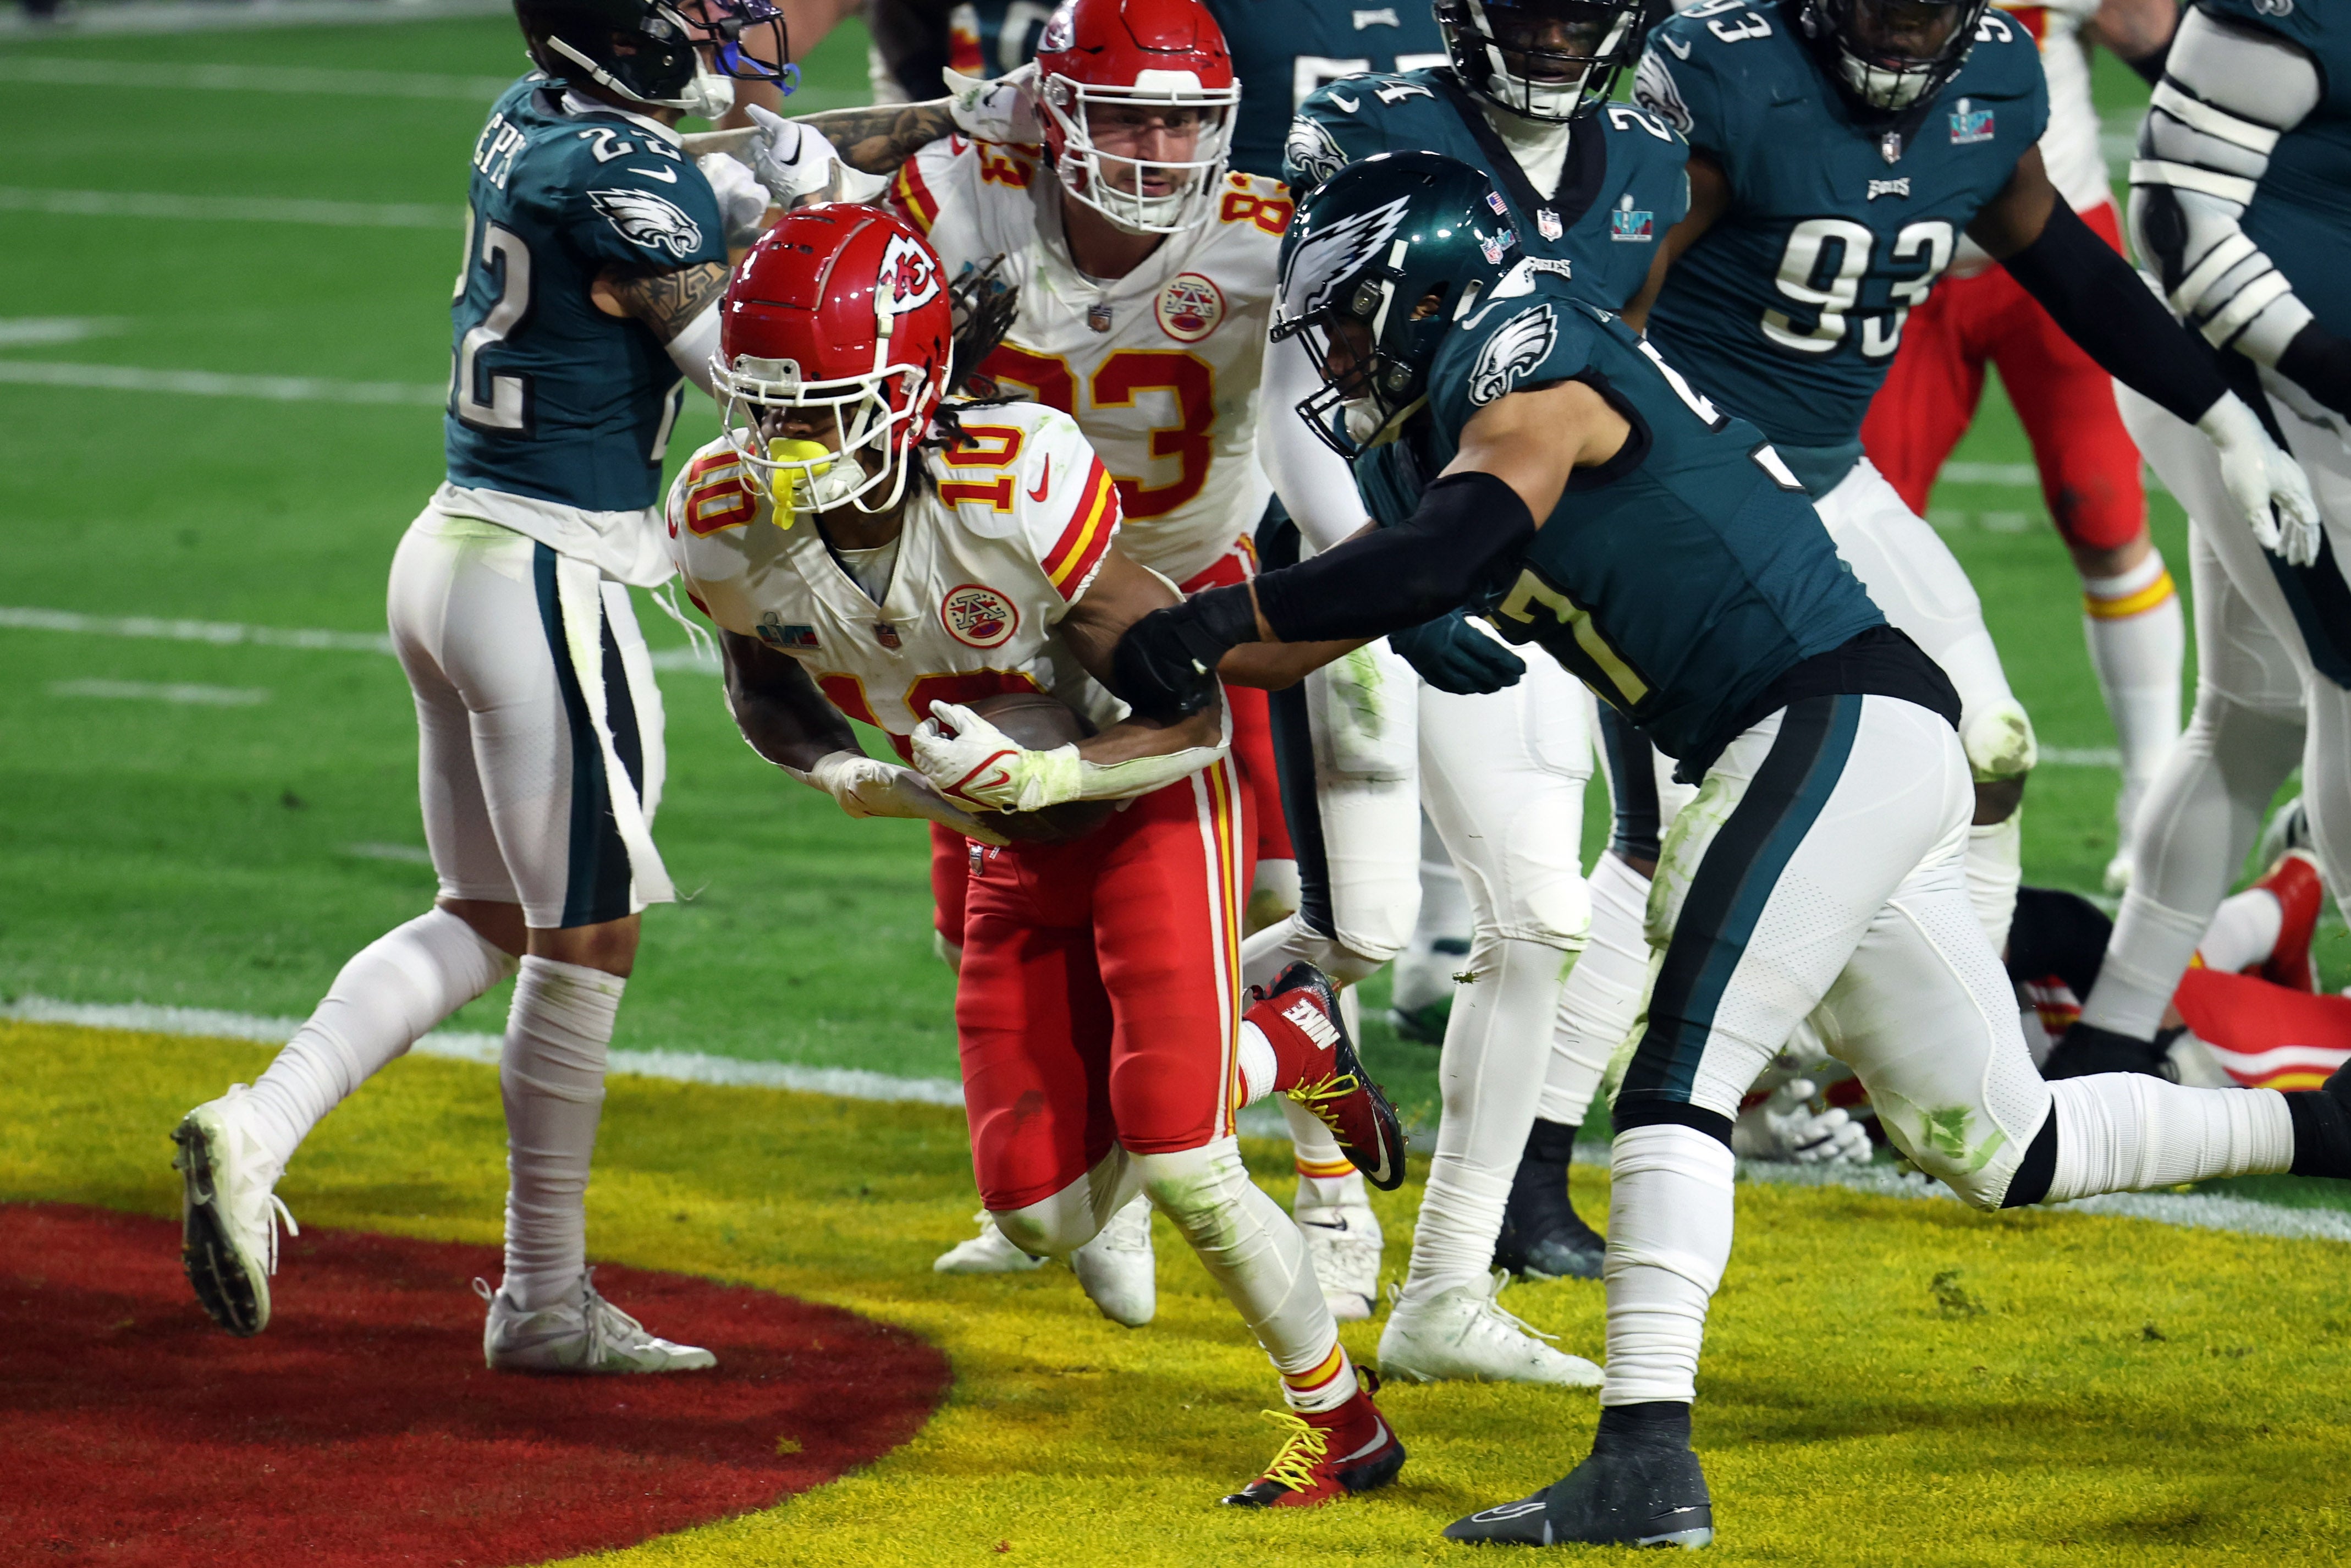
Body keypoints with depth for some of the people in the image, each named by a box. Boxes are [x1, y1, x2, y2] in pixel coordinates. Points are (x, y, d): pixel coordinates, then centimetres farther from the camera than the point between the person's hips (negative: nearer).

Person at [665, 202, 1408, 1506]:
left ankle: (1340, 1424, 9)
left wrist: (1035, 777, -39)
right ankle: (1287, 1045, 28)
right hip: (1015, 849, 6)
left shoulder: (1018, 494, -34)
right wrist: (844, 776, -15)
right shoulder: (727, 528, -19)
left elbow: (1193, 716, -24)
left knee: (1177, 1167, -16)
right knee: (1043, 1216, 1)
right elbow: (765, 688, 5)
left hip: (1152, 806, -6)